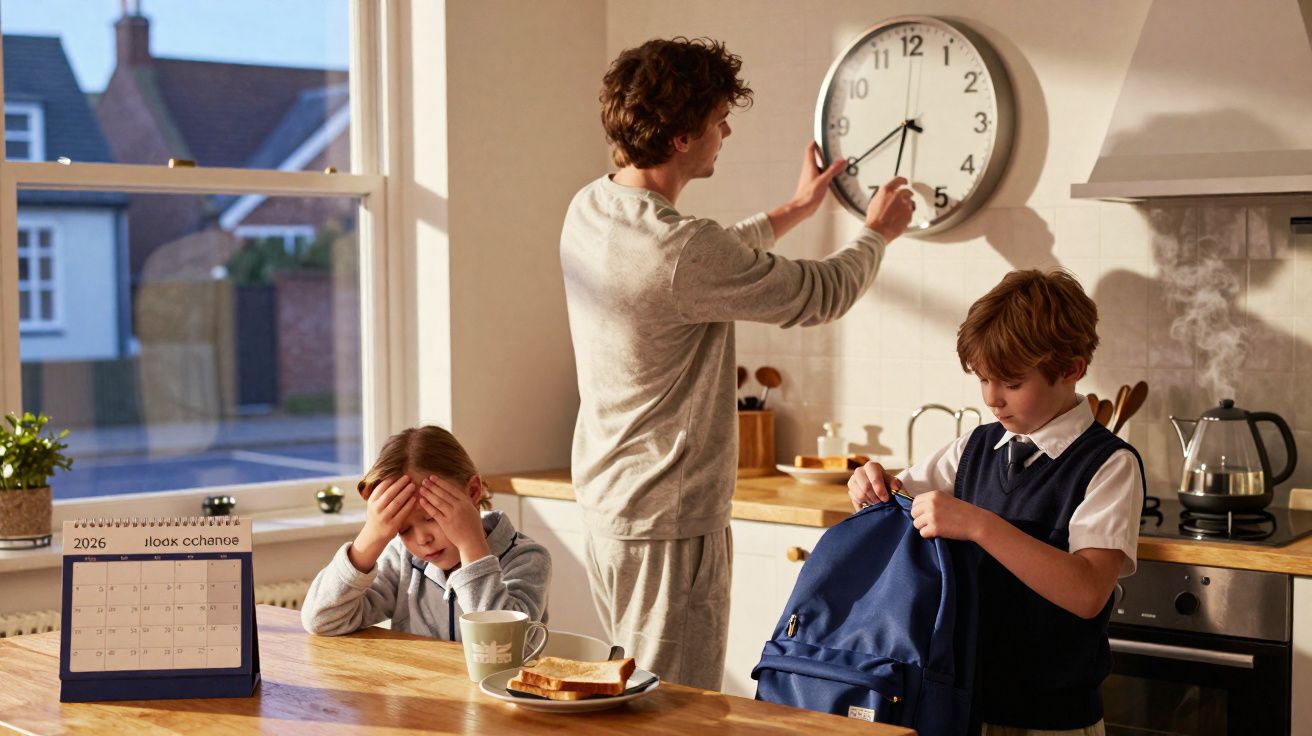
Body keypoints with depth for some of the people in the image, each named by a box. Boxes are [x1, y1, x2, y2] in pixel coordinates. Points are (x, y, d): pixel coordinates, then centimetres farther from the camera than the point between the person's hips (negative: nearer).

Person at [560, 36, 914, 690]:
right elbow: (821, 294, -10)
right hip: (667, 519, -10)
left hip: (605, 499, 10)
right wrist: (877, 232, 10)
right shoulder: (681, 249, -25)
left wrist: (793, 211, 31)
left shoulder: (588, 211, 3)